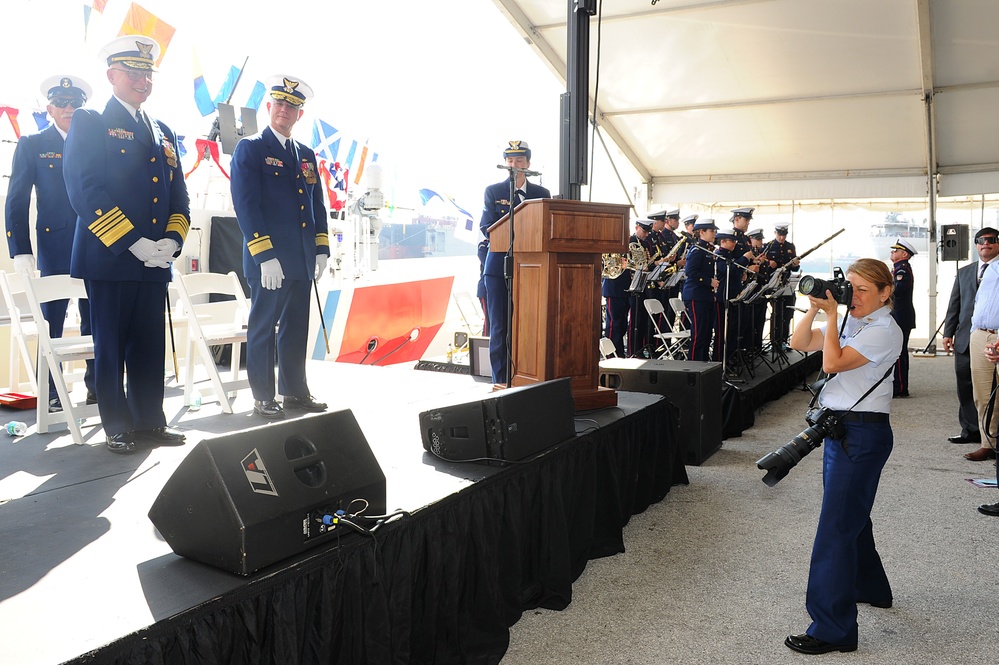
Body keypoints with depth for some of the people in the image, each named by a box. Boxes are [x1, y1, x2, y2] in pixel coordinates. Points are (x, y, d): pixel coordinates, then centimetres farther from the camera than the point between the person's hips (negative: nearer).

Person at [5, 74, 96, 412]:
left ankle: (96, 387, 16)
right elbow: (16, 201, 2)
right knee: (51, 322, 2)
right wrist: (20, 251, -6)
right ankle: (51, 395, 10)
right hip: (55, 247, -2)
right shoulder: (32, 146, 5)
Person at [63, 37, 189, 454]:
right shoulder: (89, 123, 1)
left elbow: (179, 196, 16)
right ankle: (118, 428, 11)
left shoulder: (163, 133, 18)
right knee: (111, 346, 2)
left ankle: (150, 422, 17)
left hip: (155, 262, 5)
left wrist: (171, 240, -3)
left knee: (150, 346, 7)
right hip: (108, 258, -5)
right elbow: (84, 190, -11)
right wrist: (132, 243, -17)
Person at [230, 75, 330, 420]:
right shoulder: (249, 149, -2)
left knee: (297, 328, 12)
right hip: (268, 261, -6)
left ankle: (295, 391, 23)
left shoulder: (306, 155, 16)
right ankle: (263, 397, 11)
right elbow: (245, 205, -11)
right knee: (263, 328, 2)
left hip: (302, 261, 6)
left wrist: (321, 249, 8)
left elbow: (317, 204, 18)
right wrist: (266, 256, -18)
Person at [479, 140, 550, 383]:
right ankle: (500, 381, 5)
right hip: (499, 265, -1)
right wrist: (507, 233, -21)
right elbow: (485, 227, -3)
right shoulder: (493, 191, 6)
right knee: (499, 327, -1)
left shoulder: (542, 194, 11)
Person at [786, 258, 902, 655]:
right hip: (839, 428, 9)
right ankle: (871, 588, 45)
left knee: (836, 526, -10)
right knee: (852, 516, 23)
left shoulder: (884, 331, -15)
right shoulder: (850, 322, 11)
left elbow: (832, 362, -24)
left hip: (864, 433, -9)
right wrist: (815, 309, -4)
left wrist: (832, 314, -18)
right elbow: (800, 343, 9)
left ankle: (833, 630, -4)